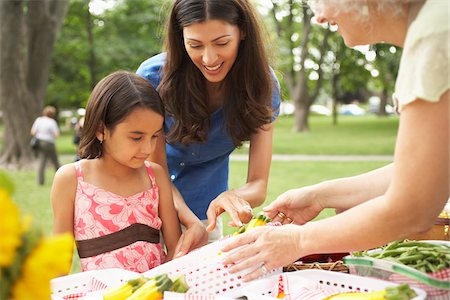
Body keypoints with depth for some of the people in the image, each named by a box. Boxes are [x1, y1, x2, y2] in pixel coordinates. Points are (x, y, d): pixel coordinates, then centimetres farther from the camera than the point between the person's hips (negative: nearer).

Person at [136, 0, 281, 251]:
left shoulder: (263, 85, -20)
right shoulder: (154, 78, -26)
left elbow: (258, 185, -21)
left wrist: (232, 197, -45)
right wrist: (192, 223, -37)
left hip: (204, 210, 2)